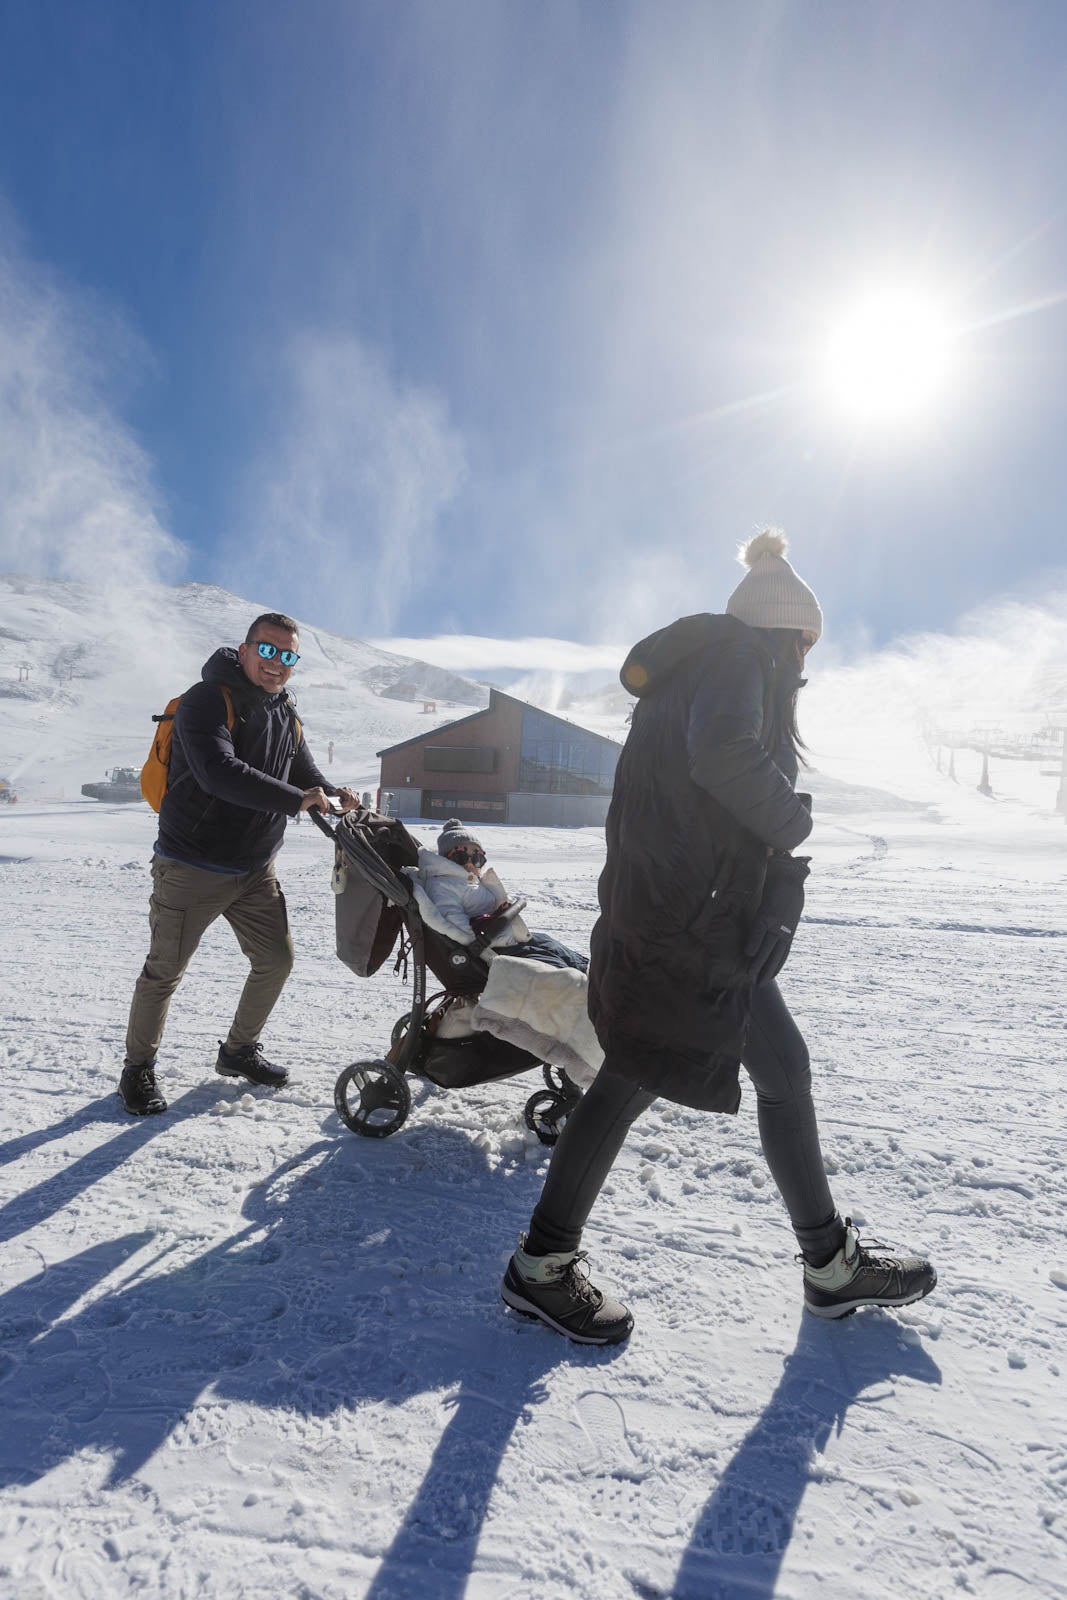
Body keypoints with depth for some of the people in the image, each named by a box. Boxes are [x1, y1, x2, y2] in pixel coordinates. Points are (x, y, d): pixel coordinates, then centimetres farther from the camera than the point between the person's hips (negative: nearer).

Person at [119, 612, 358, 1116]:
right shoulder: (208, 700, -17)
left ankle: (238, 1051, 32)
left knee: (276, 960, 11)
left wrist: (333, 795, -9)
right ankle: (138, 1068, 26)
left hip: (255, 869, 7)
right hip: (193, 869, -7)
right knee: (164, 971, 5)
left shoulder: (287, 717, 8)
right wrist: (297, 799, -34)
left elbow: (305, 772, 14)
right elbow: (220, 772, -31)